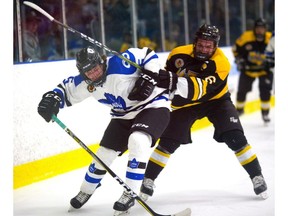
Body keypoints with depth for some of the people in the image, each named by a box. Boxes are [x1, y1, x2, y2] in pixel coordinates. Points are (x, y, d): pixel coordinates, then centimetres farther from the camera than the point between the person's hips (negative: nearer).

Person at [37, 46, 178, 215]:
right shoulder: (85, 83, -8)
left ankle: (130, 195, -21)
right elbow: (67, 89, 6)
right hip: (124, 116, 7)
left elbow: (148, 55, -19)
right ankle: (86, 192, 35)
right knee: (104, 153, 8)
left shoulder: (120, 63, -28)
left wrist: (149, 77, -29)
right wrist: (52, 98, -14)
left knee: (137, 141, -32)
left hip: (153, 105, -7)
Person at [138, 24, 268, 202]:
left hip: (215, 100, -2)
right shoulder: (180, 54, -17)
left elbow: (202, 89, -41)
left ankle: (257, 176, -2)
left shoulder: (221, 63, -27)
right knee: (168, 142, -7)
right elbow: (167, 71, 5)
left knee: (235, 138, -16)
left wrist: (187, 85, -57)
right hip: (185, 103, 2)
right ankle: (148, 179, 6)